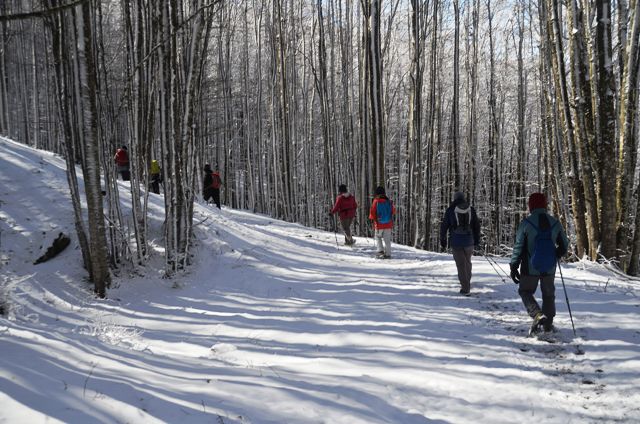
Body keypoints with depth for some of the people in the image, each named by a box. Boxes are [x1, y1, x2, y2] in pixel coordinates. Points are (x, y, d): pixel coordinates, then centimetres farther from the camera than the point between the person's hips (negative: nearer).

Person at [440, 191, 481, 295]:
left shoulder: (450, 210, -3)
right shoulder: (471, 210, 4)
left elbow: (444, 226, -1)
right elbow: (477, 225, 9)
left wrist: (443, 242, 7)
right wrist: (477, 241, 17)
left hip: (456, 241, -2)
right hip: (469, 241, 3)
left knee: (461, 264, 2)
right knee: (467, 262, 20)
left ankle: (465, 288, -1)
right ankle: (467, 283, 32)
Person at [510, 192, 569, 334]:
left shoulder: (526, 223, -13)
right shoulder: (555, 223, -3)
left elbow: (518, 246, -9)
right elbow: (564, 246, 6)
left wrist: (514, 267, -1)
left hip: (530, 269, -3)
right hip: (549, 269, 3)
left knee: (525, 291, 14)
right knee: (548, 294, 20)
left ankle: (538, 315, -9)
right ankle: (548, 324, 24)